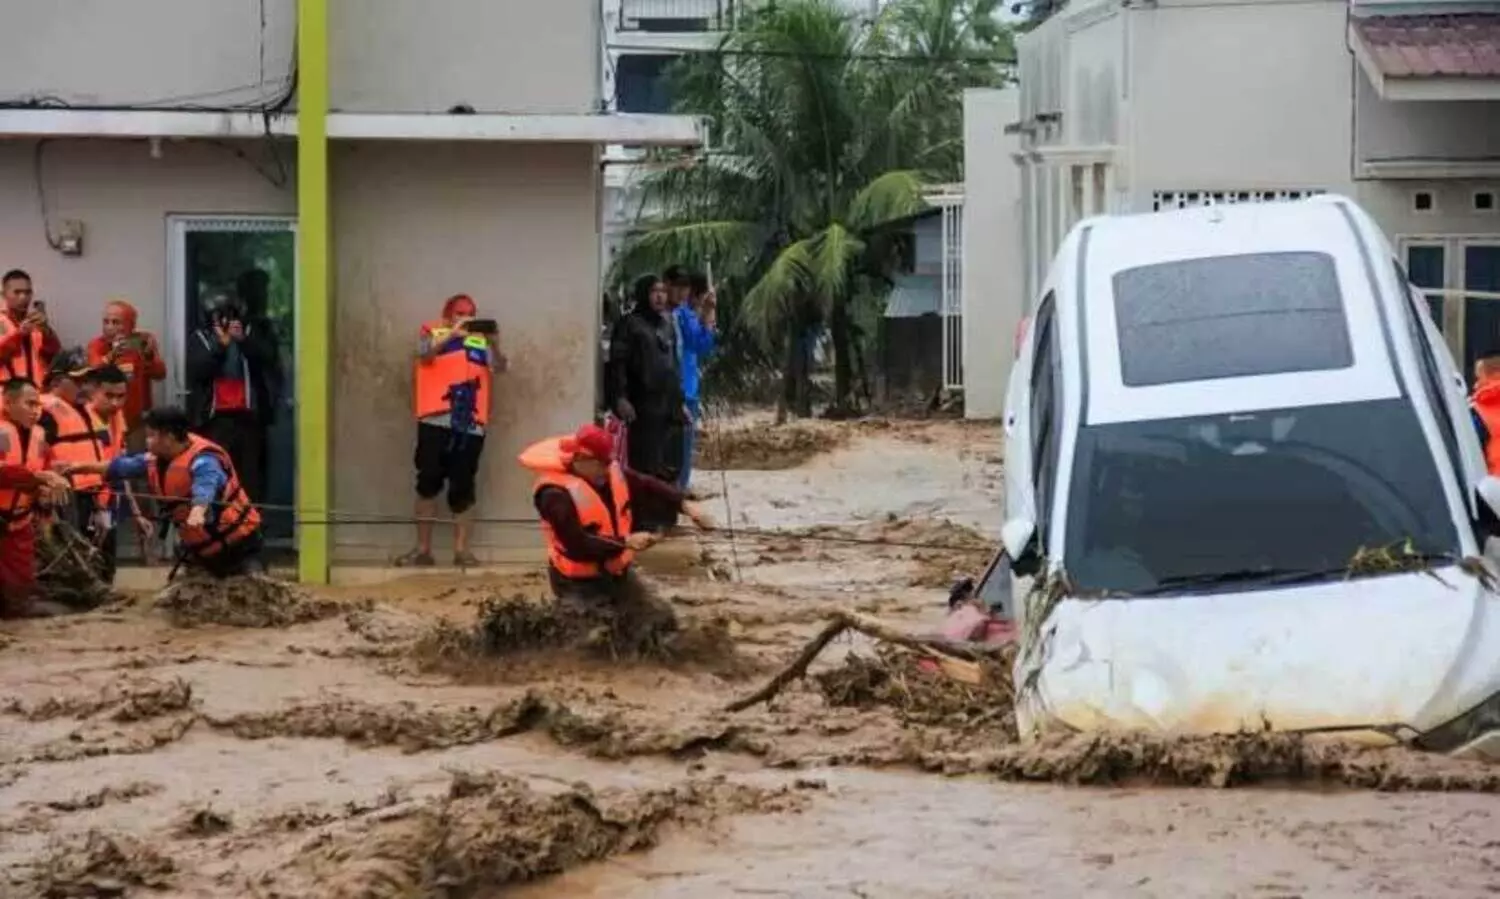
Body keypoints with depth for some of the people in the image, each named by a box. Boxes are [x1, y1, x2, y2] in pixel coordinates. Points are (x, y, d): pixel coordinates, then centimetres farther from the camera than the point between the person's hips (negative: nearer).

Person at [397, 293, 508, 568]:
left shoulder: (481, 342, 13)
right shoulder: (432, 333, 10)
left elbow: (501, 367, 2)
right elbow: (425, 355, -10)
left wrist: (495, 345, -18)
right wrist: (453, 334, -23)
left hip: (470, 424, 1)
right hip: (436, 421, -1)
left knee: (463, 488, 3)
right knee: (428, 483, -1)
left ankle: (461, 550, 7)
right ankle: (423, 548, 4)